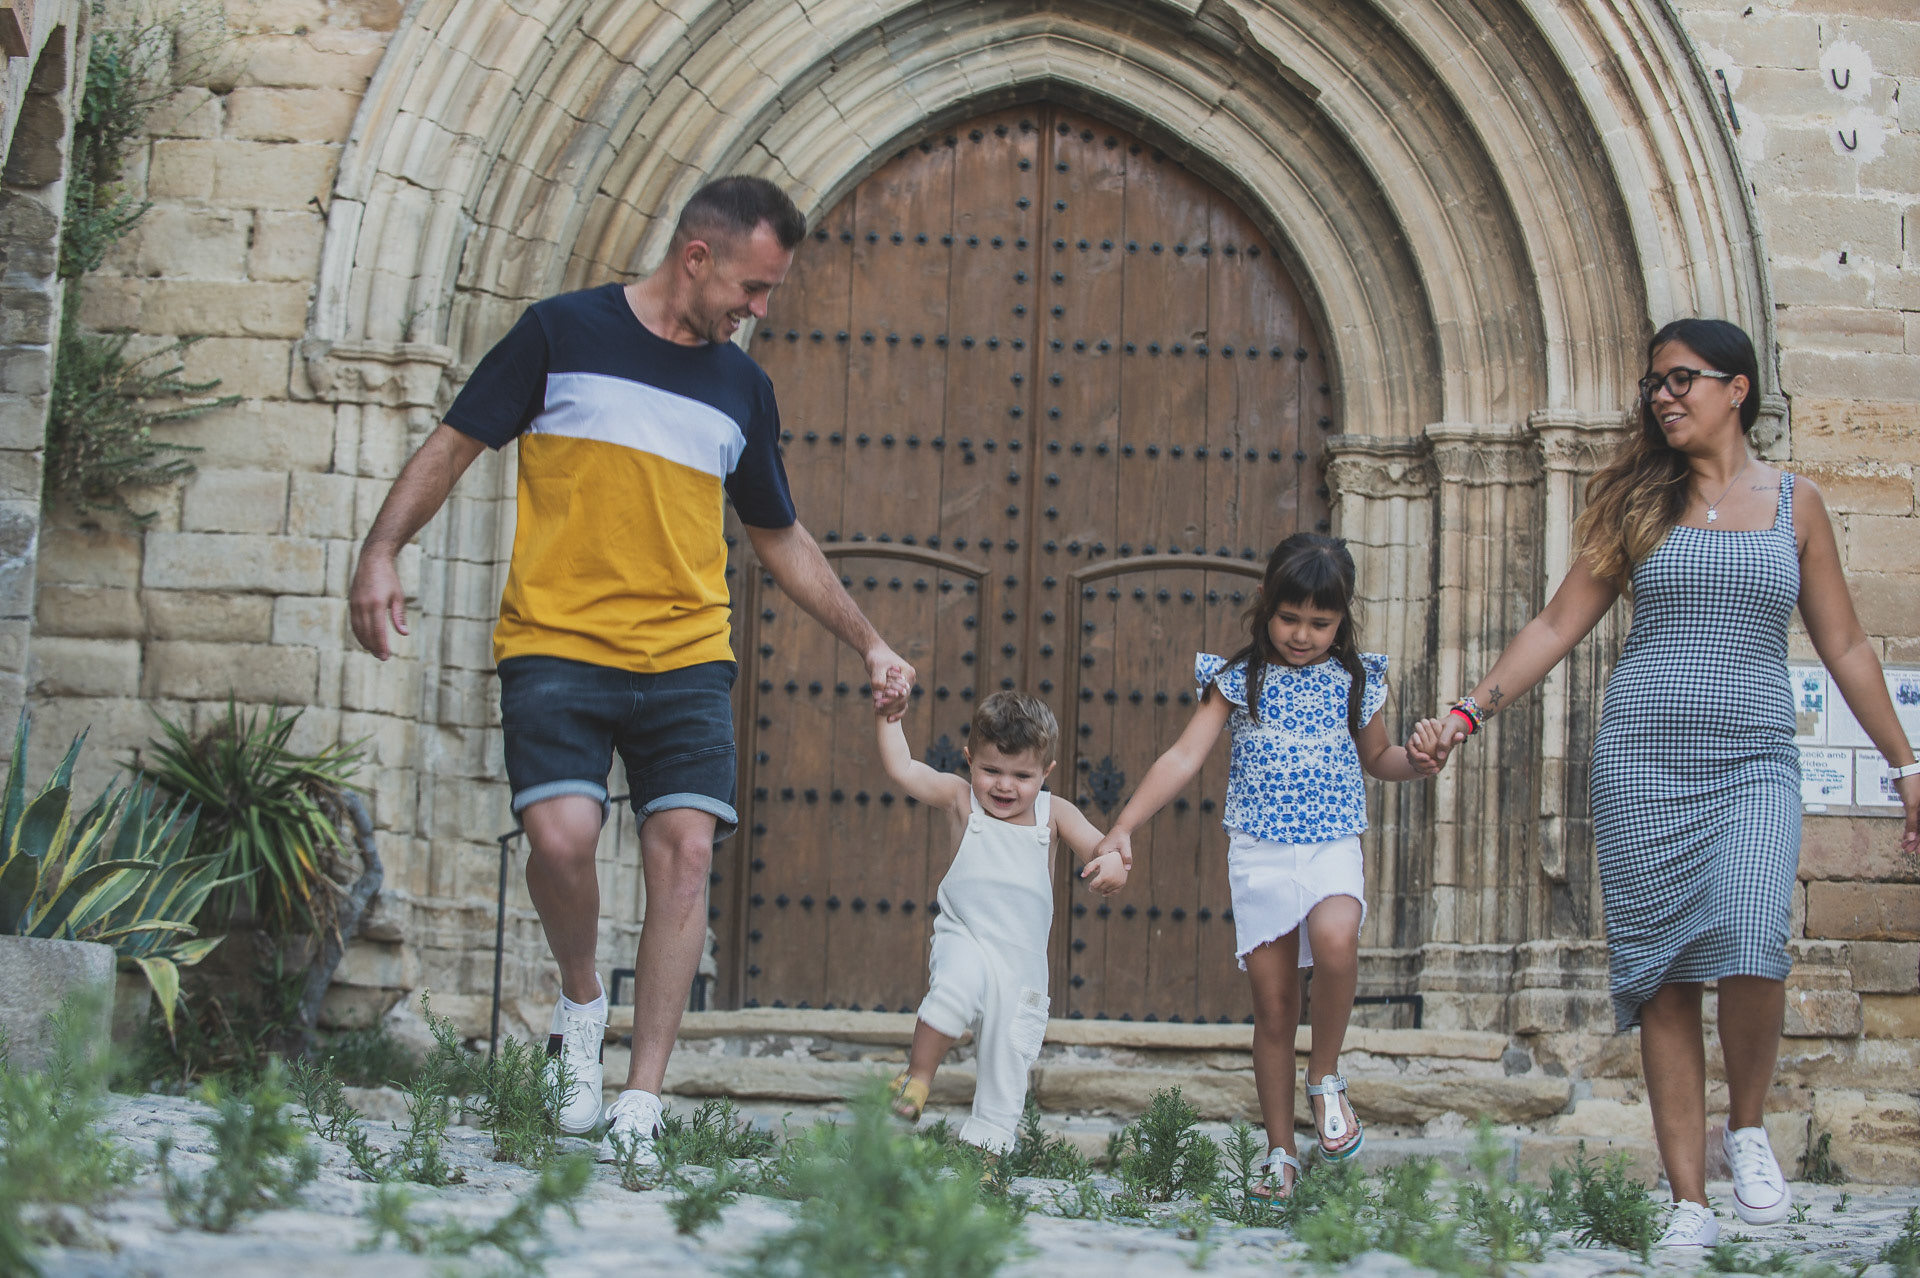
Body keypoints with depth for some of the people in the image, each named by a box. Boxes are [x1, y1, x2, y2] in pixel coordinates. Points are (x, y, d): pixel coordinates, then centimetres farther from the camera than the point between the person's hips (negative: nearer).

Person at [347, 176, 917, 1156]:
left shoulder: (741, 388, 14)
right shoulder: (563, 331, 3)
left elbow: (781, 541, 24)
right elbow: (455, 443, 5)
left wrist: (869, 644, 23)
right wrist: (382, 550, -8)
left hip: (685, 659, 3)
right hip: (555, 644, -3)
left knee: (685, 849, -11)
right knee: (562, 833, -22)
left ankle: (640, 1106, -6)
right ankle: (580, 1002, 10)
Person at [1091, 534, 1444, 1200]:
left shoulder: (1356, 680, 5)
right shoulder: (1239, 679, 0)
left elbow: (1376, 756, 21)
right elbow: (1183, 757, -5)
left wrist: (1416, 763, -2)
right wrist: (1124, 826, -15)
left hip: (1333, 850, 0)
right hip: (1258, 854, 0)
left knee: (1334, 939, -32)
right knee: (1273, 1007, 2)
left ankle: (1325, 1076, -7)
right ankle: (1279, 1153, 14)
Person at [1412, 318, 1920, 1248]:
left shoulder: (1795, 503, 9)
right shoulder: (1640, 503, 10)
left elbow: (1844, 647, 14)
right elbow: (1557, 627, 8)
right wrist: (1467, 714, -2)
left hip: (1753, 762, -1)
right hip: (1642, 760, 1)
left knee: (1750, 948, -23)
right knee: (1664, 979, -2)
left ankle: (1746, 1127, 4)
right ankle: (1689, 1204, 4)